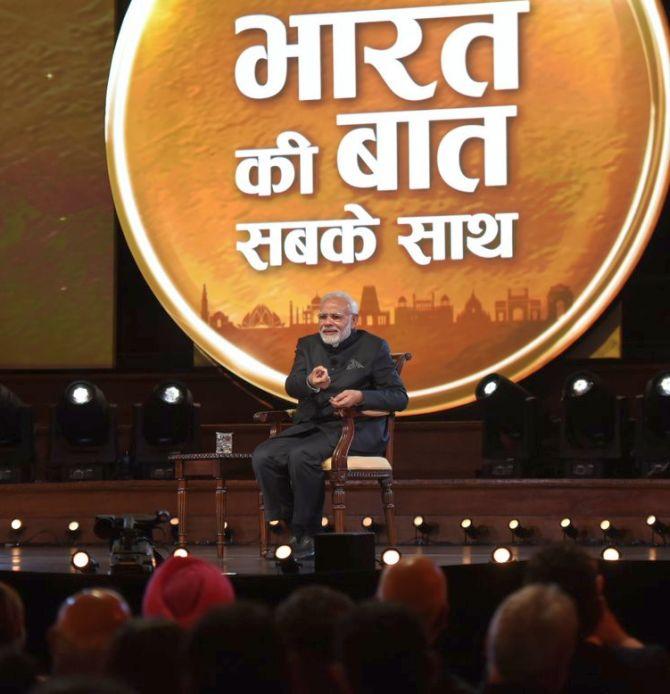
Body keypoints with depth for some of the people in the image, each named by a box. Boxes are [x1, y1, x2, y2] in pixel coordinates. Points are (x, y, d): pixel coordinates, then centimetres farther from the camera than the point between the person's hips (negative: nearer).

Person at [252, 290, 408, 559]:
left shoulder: (373, 347, 6)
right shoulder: (308, 345, 18)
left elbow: (399, 397, 1)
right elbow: (291, 386, 1)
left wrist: (361, 397, -17)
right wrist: (311, 383, -24)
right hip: (309, 426, 5)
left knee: (302, 456, -33)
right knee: (263, 456, -21)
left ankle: (306, 534, -20)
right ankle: (291, 527, -10)